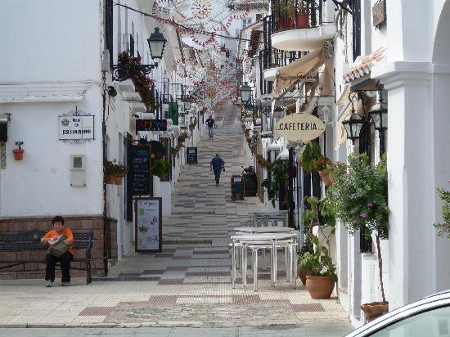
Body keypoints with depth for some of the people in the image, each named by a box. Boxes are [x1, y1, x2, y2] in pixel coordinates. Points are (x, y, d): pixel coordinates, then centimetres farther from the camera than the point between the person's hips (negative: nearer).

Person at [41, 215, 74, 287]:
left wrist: (59, 241, -22)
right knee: (49, 256, -31)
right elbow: (42, 241, 12)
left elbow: (71, 239, -7)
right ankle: (49, 279, -30)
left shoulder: (66, 230, 11)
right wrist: (51, 239, -7)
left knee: (65, 256, -36)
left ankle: (66, 280, -24)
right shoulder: (51, 233, 21)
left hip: (66, 252, -2)